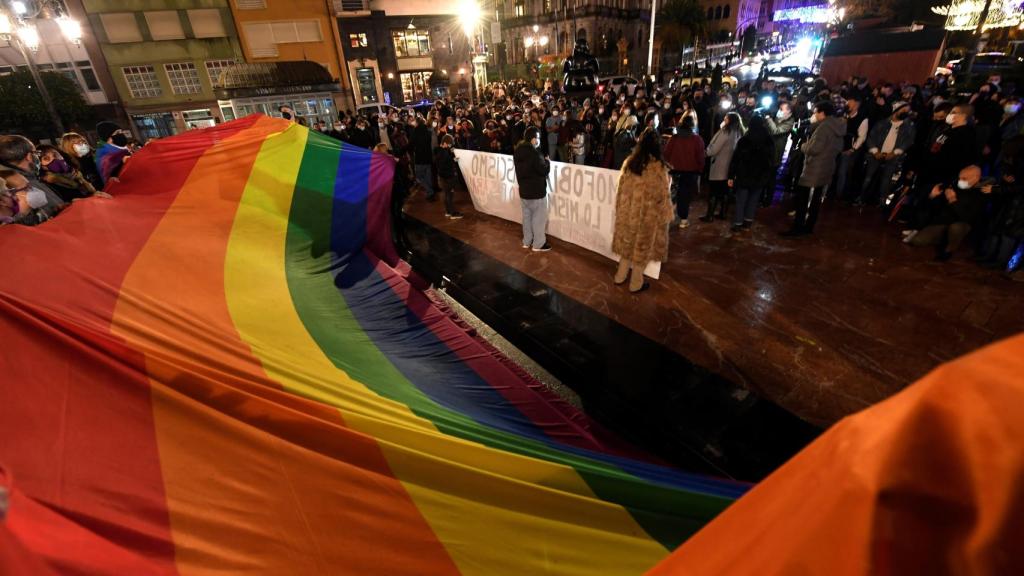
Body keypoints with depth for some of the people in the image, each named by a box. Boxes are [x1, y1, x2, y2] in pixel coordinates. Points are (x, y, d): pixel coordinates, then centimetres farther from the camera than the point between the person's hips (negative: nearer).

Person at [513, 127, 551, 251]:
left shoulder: (518, 151, 5)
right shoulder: (534, 153, -22)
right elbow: (544, 170, -19)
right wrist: (547, 161, -1)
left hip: (523, 189, 8)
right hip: (536, 190, -8)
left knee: (527, 216, 16)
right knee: (539, 217, 3)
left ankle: (527, 241, 25)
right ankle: (538, 244, 10)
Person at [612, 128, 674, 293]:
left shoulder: (629, 162, -3)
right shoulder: (658, 167, -18)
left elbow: (622, 188, 4)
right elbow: (661, 195, -13)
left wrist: (621, 209, 14)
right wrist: (667, 215, -1)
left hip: (628, 210, 5)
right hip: (648, 213, -4)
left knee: (628, 242, 20)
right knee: (642, 246, 9)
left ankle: (620, 276, 30)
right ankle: (636, 284, 21)